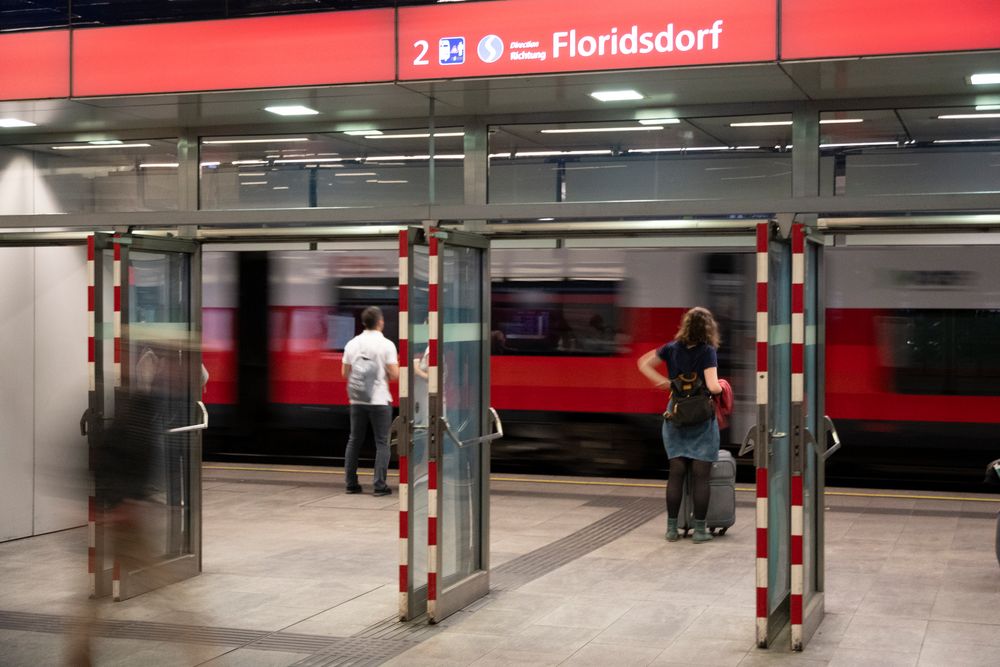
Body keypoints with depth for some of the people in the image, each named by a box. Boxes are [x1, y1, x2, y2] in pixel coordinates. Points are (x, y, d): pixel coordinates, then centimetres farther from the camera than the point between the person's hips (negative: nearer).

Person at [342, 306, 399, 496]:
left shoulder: (352, 344, 4)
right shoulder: (386, 345, -10)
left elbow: (345, 373, 9)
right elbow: (395, 374, -12)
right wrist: (396, 364, 8)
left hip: (357, 400, 4)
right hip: (380, 400, -4)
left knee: (354, 441, 13)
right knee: (382, 443, 2)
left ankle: (351, 484, 15)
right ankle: (380, 485, -3)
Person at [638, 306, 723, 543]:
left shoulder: (673, 348, 2)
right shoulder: (708, 351, -12)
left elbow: (643, 363, 9)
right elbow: (713, 387, -20)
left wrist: (663, 382, 8)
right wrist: (722, 386, 1)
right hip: (702, 419, -4)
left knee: (676, 473, 8)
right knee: (701, 475, 2)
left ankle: (671, 528, 10)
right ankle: (699, 529, 4)